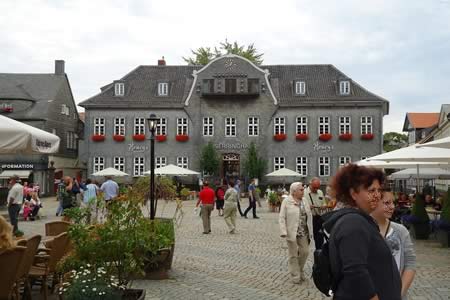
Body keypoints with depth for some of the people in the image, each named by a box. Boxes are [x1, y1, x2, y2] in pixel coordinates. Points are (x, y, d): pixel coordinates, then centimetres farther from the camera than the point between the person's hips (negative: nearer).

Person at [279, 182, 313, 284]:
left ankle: (300, 271, 28)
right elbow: (282, 218, -9)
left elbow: (309, 217, 10)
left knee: (305, 252, 6)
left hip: (304, 233, 5)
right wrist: (283, 232, -17)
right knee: (293, 255, 4)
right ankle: (295, 275, 15)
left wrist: (310, 232, 7)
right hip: (292, 233, -5)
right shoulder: (286, 201, -7)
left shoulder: (305, 202, 8)